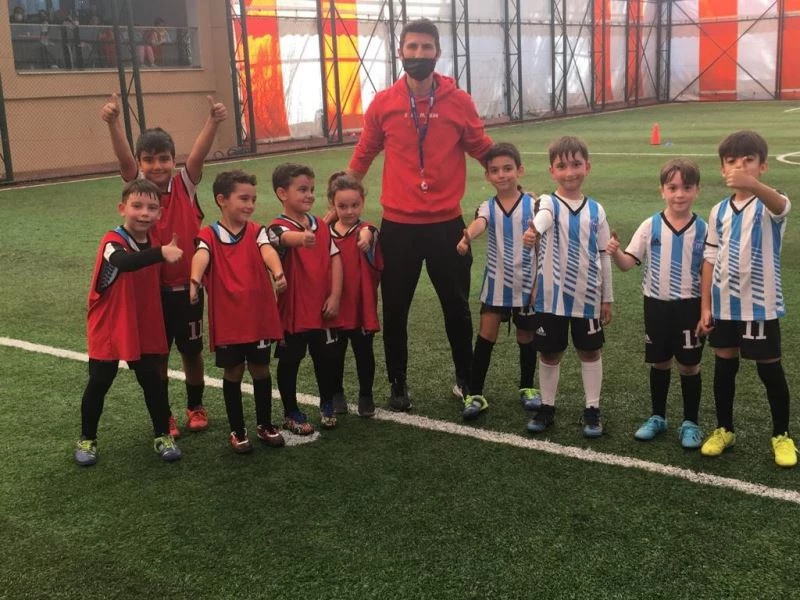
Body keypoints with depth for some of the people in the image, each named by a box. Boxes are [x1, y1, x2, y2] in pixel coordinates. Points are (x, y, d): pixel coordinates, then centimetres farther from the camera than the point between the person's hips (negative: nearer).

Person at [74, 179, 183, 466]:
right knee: (99, 384, 6)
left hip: (144, 328, 5)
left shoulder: (153, 241, -1)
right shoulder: (113, 242, -22)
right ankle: (87, 439, 24)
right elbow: (124, 262, -49)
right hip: (108, 329, -5)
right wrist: (161, 253, -62)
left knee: (152, 380, 6)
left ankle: (163, 435, 21)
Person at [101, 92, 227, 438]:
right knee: (158, 353, 11)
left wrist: (213, 121, -40)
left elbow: (199, 153, -22)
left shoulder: (185, 183, -5)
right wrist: (113, 122, -42)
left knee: (192, 350, 14)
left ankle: (195, 407, 34)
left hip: (187, 284, 0)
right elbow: (124, 157, -22)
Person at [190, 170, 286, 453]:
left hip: (258, 315, 2)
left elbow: (268, 251, -17)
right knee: (233, 371, 8)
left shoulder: (256, 231, 3)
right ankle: (237, 430, 23)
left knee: (260, 368, 12)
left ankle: (265, 425, 29)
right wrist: (194, 282, -45)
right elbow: (201, 256, -24)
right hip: (226, 318, -2)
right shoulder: (209, 235, -3)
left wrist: (278, 273, -39)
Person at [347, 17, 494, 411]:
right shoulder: (383, 103, -1)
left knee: (456, 306, 12)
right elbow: (362, 158, 9)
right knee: (394, 310, 9)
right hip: (397, 226, 0)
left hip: (447, 224, 0)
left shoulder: (459, 101, -2)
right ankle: (398, 385, 27)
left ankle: (466, 380, 32)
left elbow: (484, 151, 8)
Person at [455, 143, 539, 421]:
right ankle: (475, 394, 2)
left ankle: (527, 388, 33)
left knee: (526, 337, 13)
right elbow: (479, 223, -29)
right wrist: (467, 237, -51)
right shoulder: (488, 207, -6)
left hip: (527, 284, 0)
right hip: (496, 282, 0)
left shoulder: (533, 204, -7)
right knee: (486, 334, -4)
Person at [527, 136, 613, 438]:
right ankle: (547, 407, 26)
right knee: (550, 354, 10)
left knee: (590, 351, 11)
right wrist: (534, 229, -59)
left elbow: (603, 255, 7)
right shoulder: (549, 203, -8)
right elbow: (543, 216, -35)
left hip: (588, 296, 2)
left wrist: (607, 298, 8)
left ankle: (592, 409, 24)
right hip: (552, 296, -2)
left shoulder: (596, 210, 2)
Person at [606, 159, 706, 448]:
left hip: (689, 305, -1)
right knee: (659, 363, 14)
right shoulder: (651, 226, -5)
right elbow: (628, 263, -5)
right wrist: (615, 253, -26)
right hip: (657, 304, 1)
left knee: (689, 365, 7)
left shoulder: (702, 229, -6)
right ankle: (657, 416, 30)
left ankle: (690, 422, 22)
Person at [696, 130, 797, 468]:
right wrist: (705, 306, 1)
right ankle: (724, 430, 28)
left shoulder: (769, 206, -11)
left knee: (770, 370, 6)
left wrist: (752, 184, -60)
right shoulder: (719, 212, 4)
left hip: (761, 305, -4)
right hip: (724, 305, 4)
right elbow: (710, 260, 6)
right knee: (724, 367, 13)